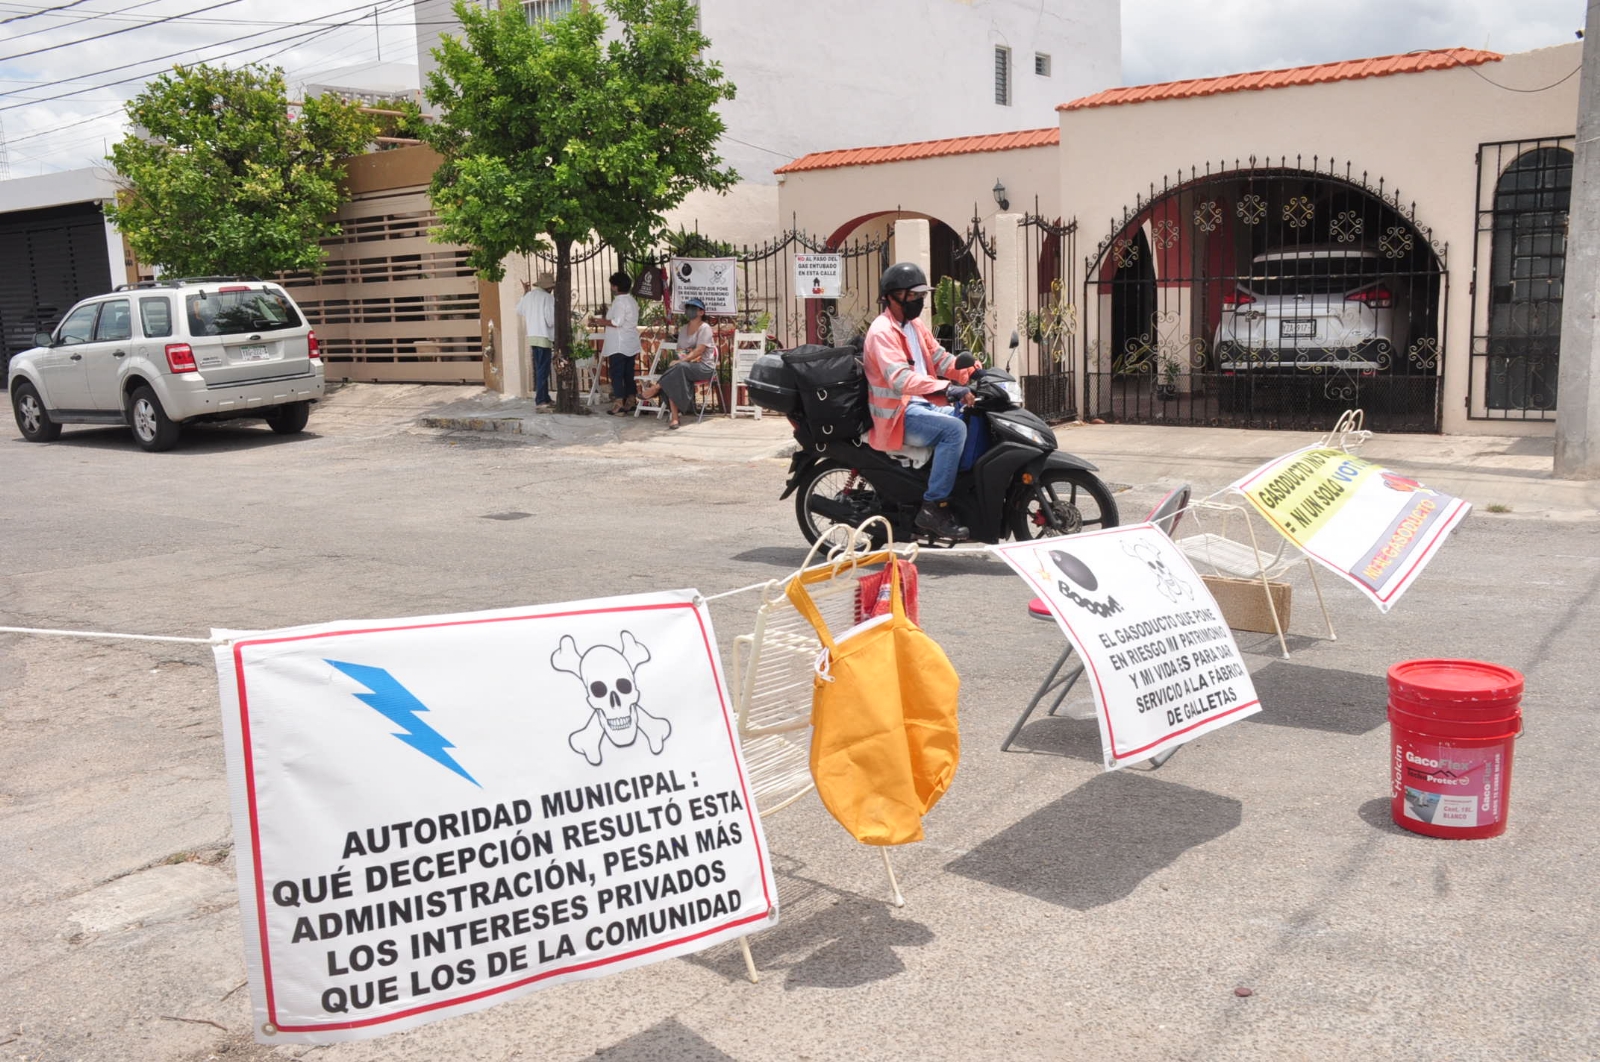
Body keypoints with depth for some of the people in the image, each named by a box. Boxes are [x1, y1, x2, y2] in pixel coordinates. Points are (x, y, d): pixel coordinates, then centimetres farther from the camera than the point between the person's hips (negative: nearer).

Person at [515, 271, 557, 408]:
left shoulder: (528, 296, 9)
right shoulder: (548, 298, -12)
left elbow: (519, 311, 26)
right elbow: (551, 320, -17)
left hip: (532, 337, 7)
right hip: (544, 337, -7)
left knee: (539, 369, 14)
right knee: (543, 370, -5)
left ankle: (545, 398, 20)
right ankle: (540, 401, -6)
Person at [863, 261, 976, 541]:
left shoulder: (915, 325, 16)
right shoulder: (882, 331, -14)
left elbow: (940, 358, 14)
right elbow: (900, 377, -28)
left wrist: (973, 373, -4)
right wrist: (947, 388, -38)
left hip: (923, 404, 9)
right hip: (898, 415, -9)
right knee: (954, 429, -29)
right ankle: (933, 507, -25)